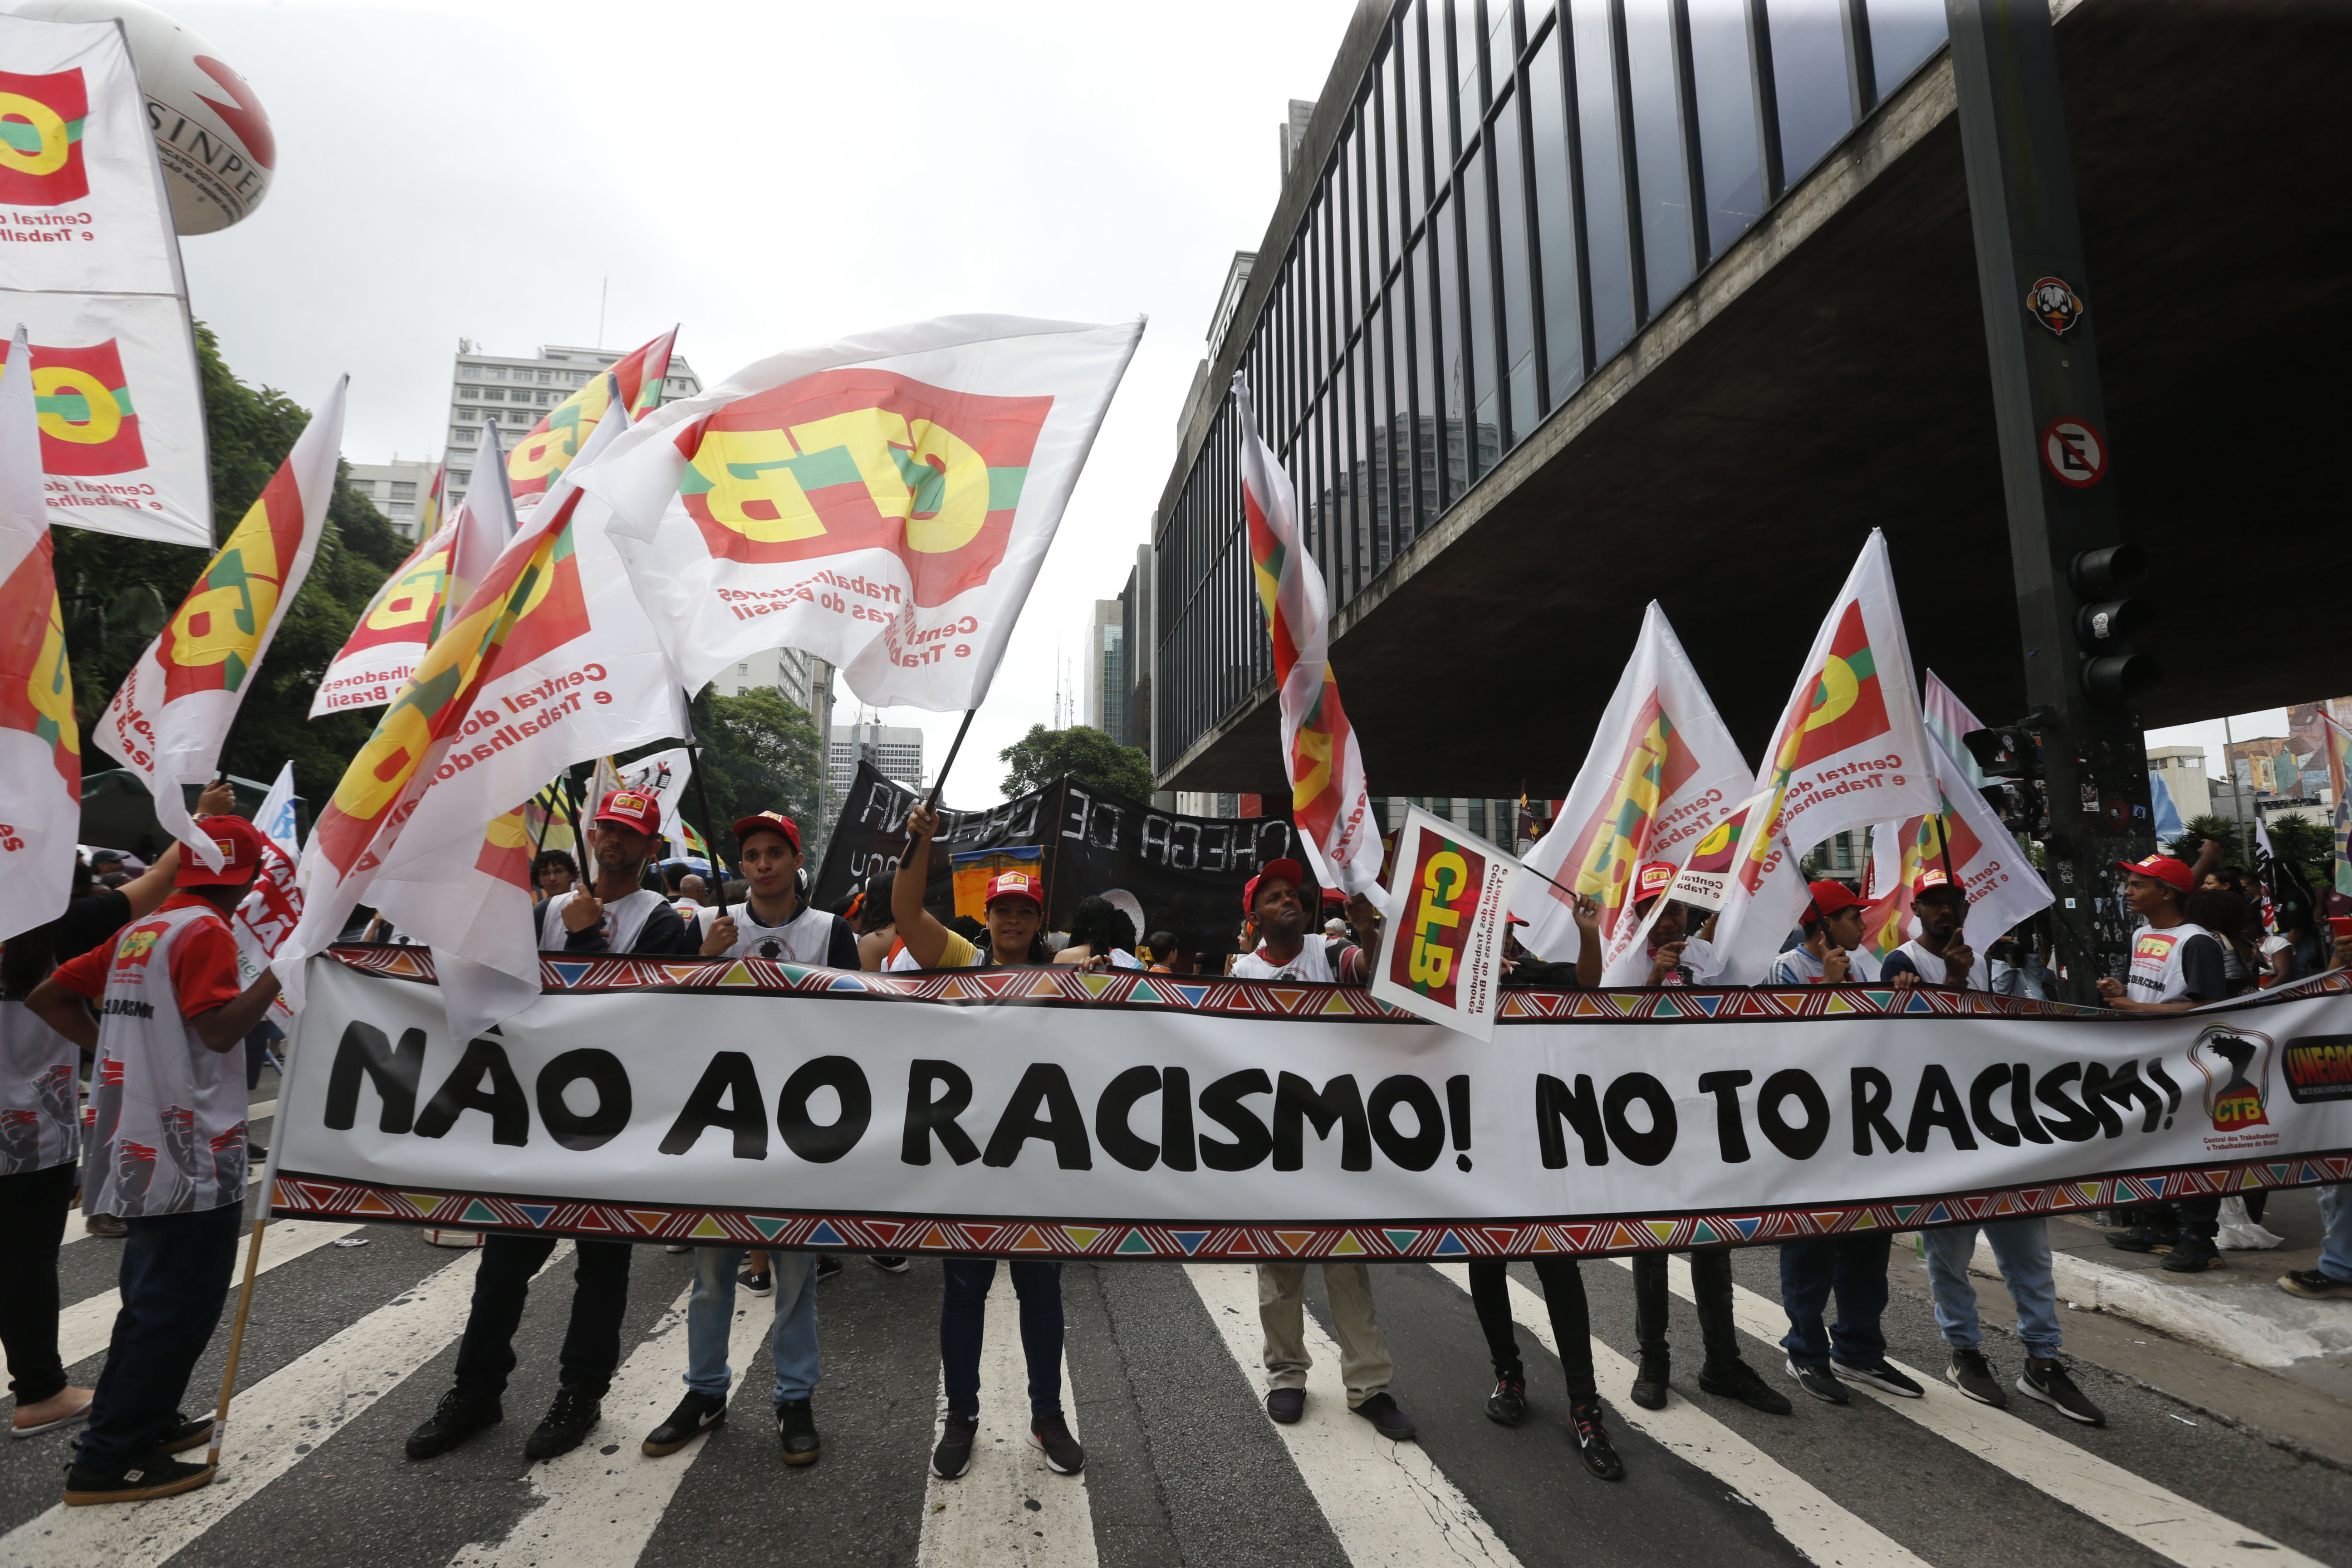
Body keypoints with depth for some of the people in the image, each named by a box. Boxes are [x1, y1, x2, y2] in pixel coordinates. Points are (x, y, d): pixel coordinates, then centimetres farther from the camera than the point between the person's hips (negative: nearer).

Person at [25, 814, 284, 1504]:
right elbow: (218, 1029, -26)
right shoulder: (206, 932, -16)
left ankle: (144, 1419, 31)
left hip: (144, 1148, 9)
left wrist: (118, 1047, 11)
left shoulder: (140, 931, 11)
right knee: (180, 1305, 0)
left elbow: (48, 996, 14)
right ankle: (110, 1460, 6)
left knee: (156, 1296, 21)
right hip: (193, 1152, -9)